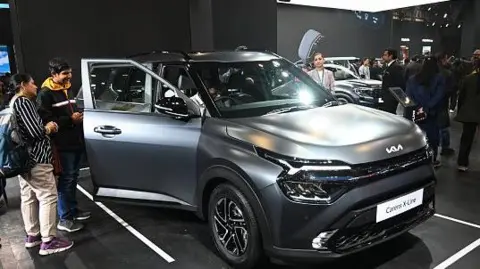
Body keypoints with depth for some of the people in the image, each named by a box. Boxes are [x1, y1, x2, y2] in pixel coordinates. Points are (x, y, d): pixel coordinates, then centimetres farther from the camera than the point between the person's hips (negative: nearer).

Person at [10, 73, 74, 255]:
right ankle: (48, 241, -2)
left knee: (28, 197, 16)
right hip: (35, 158, -10)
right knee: (48, 197, -5)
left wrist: (44, 127, 8)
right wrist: (48, 128, -4)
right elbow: (36, 132, -23)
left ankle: (32, 236, 26)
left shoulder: (13, 102, 14)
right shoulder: (24, 102, -17)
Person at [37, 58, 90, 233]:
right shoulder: (45, 94, -11)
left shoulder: (67, 89, 16)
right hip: (63, 145, -8)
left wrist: (79, 117, 8)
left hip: (76, 141, 8)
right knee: (66, 179, -4)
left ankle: (73, 210, 29)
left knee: (73, 178, 16)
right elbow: (45, 120, -19)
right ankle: (64, 219, 5)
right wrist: (70, 120, -21)